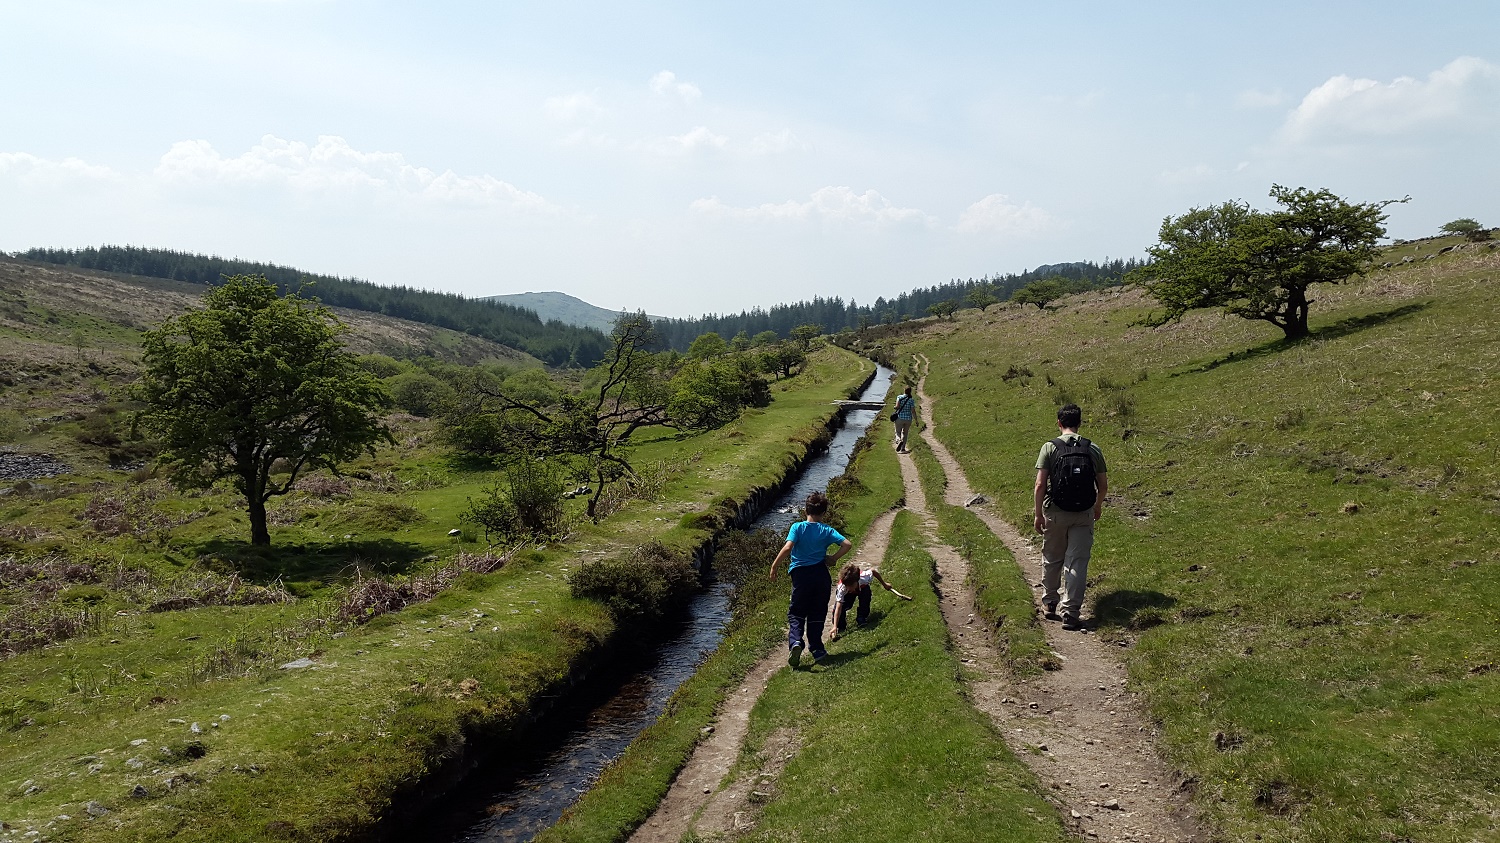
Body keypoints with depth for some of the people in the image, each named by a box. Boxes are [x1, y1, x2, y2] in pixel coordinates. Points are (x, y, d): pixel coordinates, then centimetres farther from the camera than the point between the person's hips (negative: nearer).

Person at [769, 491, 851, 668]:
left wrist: (774, 566, -10)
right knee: (817, 613, 15)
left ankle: (795, 641, -18)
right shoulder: (826, 530, 0)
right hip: (821, 574, 2)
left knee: (796, 613, 7)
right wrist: (833, 559, 3)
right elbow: (847, 544, -9)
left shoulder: (798, 527, -6)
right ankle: (817, 649, 17)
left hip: (800, 574, -2)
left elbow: (787, 548, -19)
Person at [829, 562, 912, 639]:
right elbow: (838, 608, -46)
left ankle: (861, 620, -5)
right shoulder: (841, 588, -44)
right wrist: (835, 627, -54)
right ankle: (840, 627, -1)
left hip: (862, 588, 1)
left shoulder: (864, 577, -42)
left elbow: (873, 570, -18)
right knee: (839, 605, -24)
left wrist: (884, 584, -4)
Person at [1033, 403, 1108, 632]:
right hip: (1083, 514, 1)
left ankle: (1050, 604, 32)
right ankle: (1071, 613, -1)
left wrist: (1038, 513, -2)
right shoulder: (1093, 449, 1)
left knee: (1052, 559, 16)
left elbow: (1040, 485, -11)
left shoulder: (1050, 447, -5)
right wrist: (1098, 506, 22)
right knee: (1077, 562, 3)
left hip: (1055, 512, -1)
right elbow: (1103, 485, 4)